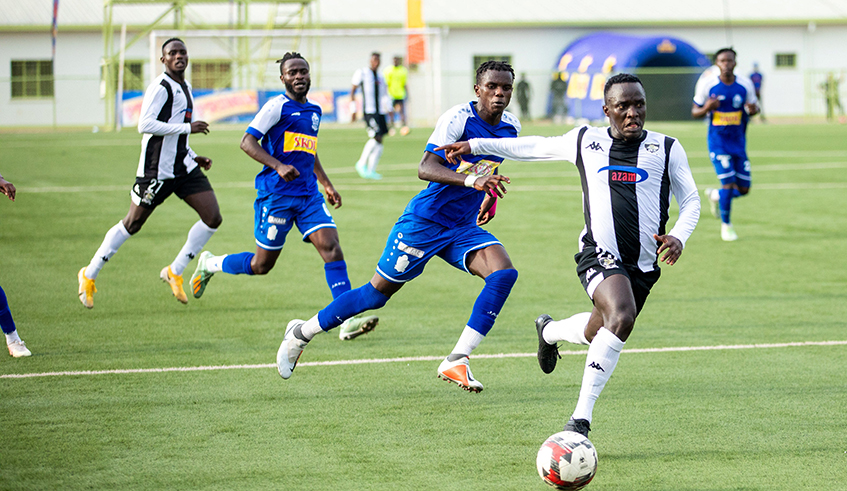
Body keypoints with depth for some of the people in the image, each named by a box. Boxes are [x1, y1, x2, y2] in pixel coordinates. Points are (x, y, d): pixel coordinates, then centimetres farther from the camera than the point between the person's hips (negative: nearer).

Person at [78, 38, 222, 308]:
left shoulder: (185, 88, 17)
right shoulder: (160, 87, -13)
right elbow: (145, 125, -25)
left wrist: (194, 157, 15)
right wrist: (188, 127, -22)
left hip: (183, 167, 8)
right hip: (156, 169, -8)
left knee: (213, 217, -4)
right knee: (132, 224, -1)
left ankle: (174, 272, 8)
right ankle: (89, 275, 15)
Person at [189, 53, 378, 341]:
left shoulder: (314, 111, 16)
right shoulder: (277, 106, -7)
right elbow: (247, 142, -13)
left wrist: (326, 184, 29)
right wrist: (278, 166, -25)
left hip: (309, 195, 6)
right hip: (276, 195, -6)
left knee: (331, 246, -13)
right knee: (262, 264, 3)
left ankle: (347, 321, -18)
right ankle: (209, 264, 31)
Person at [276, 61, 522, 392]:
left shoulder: (510, 127, 3)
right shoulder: (458, 118, -19)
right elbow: (425, 168, -33)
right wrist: (471, 180, -46)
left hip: (463, 228, 6)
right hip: (424, 222, -6)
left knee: (504, 272, -20)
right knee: (378, 292, 2)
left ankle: (456, 362, -19)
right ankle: (301, 333, 24)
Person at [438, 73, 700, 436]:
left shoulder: (667, 149, 7)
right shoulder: (585, 141, 7)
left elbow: (690, 200, 9)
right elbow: (533, 147, 22)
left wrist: (679, 236, -11)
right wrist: (475, 145, 26)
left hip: (644, 266, 4)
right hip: (599, 255, -4)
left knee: (597, 335, 16)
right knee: (621, 317, -31)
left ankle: (550, 331, 53)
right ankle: (580, 419, -26)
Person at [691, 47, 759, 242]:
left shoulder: (745, 84, -2)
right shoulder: (708, 85, -8)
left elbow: (754, 106, 11)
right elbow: (695, 112, 0)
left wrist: (753, 109, -14)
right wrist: (706, 108, -23)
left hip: (738, 142, 3)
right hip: (718, 140, -3)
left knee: (743, 189, 2)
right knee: (728, 183, -14)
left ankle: (715, 196, 33)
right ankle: (726, 225, 5)